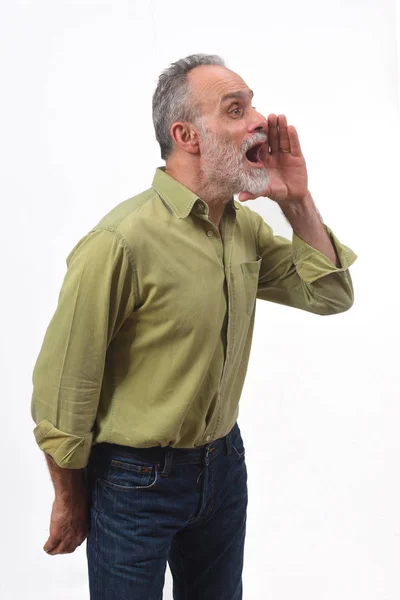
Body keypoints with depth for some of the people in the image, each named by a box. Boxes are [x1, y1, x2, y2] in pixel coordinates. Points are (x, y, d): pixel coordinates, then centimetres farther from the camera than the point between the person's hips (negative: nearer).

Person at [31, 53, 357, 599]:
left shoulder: (246, 227, -2)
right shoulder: (121, 242, -26)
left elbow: (331, 294, 4)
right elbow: (61, 389, -19)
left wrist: (297, 201, -9)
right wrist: (70, 504, -6)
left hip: (224, 463, 7)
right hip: (136, 479, -6)